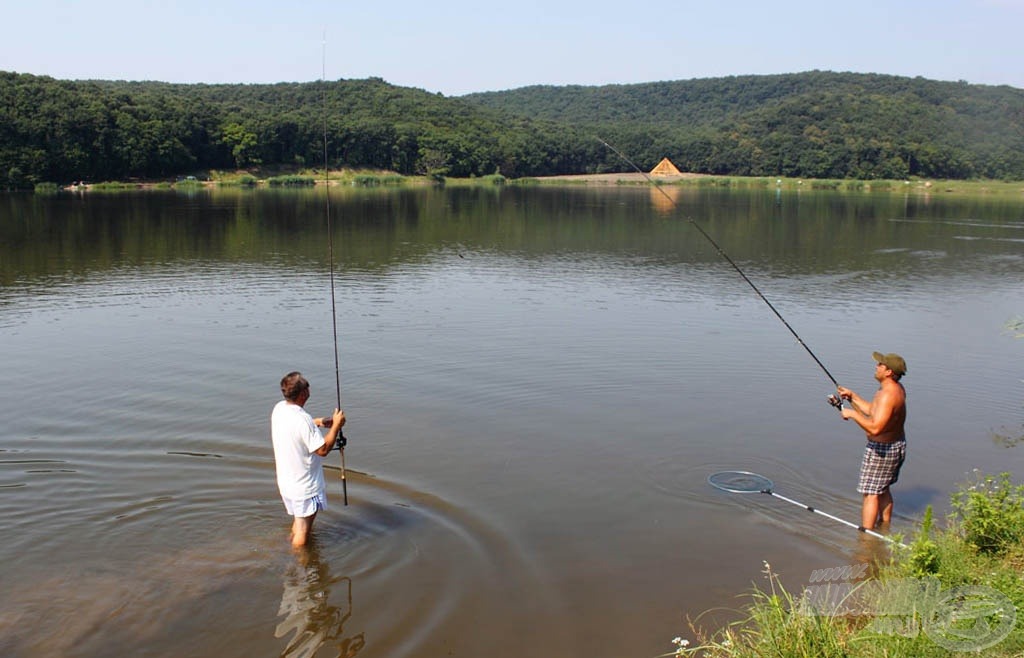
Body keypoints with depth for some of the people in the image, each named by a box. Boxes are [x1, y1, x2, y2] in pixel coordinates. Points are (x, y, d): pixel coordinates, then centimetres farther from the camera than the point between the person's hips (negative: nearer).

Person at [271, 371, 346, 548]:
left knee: (299, 520, 28)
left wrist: (319, 422, 9)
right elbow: (323, 449, -23)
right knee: (302, 532, 9)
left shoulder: (279, 408, -3)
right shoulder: (303, 419, -29)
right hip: (305, 486, -9)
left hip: (285, 480, 9)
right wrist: (336, 426, -14)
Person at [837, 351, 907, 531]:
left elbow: (875, 427, -36)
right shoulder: (896, 388, 4)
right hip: (898, 445, 10)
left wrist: (852, 414, -26)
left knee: (871, 493, -3)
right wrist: (852, 396, 9)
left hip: (881, 449, -10)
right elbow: (872, 411, 15)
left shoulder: (888, 395, -29)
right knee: (883, 489, 23)